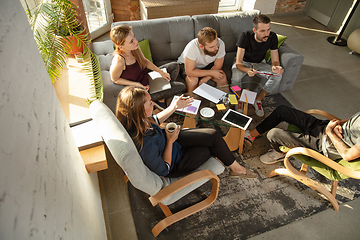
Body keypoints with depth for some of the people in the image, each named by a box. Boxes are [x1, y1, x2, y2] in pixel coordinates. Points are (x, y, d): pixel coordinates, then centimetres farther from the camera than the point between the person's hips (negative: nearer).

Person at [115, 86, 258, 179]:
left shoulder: (135, 122, -19)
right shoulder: (145, 143, -43)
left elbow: (155, 121, 5)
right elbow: (163, 170, -26)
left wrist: (175, 106, 1)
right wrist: (170, 141, -21)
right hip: (173, 165, -7)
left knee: (213, 135, 4)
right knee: (213, 143, 2)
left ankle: (235, 167, 30)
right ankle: (236, 168, 32)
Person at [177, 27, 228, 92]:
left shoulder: (220, 44, -28)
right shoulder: (192, 47, -38)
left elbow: (217, 67, -16)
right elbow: (189, 72, -35)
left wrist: (206, 78, -28)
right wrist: (211, 72, -31)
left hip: (207, 65, 3)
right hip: (188, 65, -3)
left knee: (222, 77, -19)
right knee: (193, 80, -32)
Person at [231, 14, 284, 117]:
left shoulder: (272, 37, -20)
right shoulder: (245, 36, -29)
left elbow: (275, 61, -15)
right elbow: (238, 63, -32)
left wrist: (276, 67, -41)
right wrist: (247, 70, -55)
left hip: (259, 63, 3)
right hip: (244, 63, -3)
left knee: (277, 76, -24)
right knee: (235, 78, -36)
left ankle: (258, 100, -4)